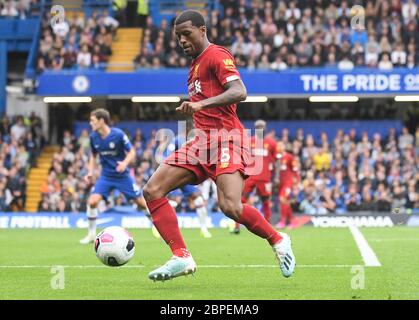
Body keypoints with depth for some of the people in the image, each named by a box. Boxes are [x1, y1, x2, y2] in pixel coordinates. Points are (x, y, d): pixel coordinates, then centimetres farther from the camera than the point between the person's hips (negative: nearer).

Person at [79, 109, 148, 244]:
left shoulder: (118, 134, -17)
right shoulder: (93, 137, -4)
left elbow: (132, 152, -9)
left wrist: (125, 163, -28)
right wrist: (90, 172, 1)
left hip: (123, 175, -3)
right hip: (106, 176, 3)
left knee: (141, 202, 1)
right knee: (92, 201, -16)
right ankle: (91, 234, -2)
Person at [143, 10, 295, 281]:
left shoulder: (216, 55, -4)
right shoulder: (195, 65, 24)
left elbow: (239, 92, -21)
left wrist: (201, 104, -32)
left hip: (225, 138, -9)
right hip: (201, 141, 9)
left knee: (230, 207, -26)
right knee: (152, 190, -6)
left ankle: (278, 241, 1)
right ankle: (182, 257, -9)